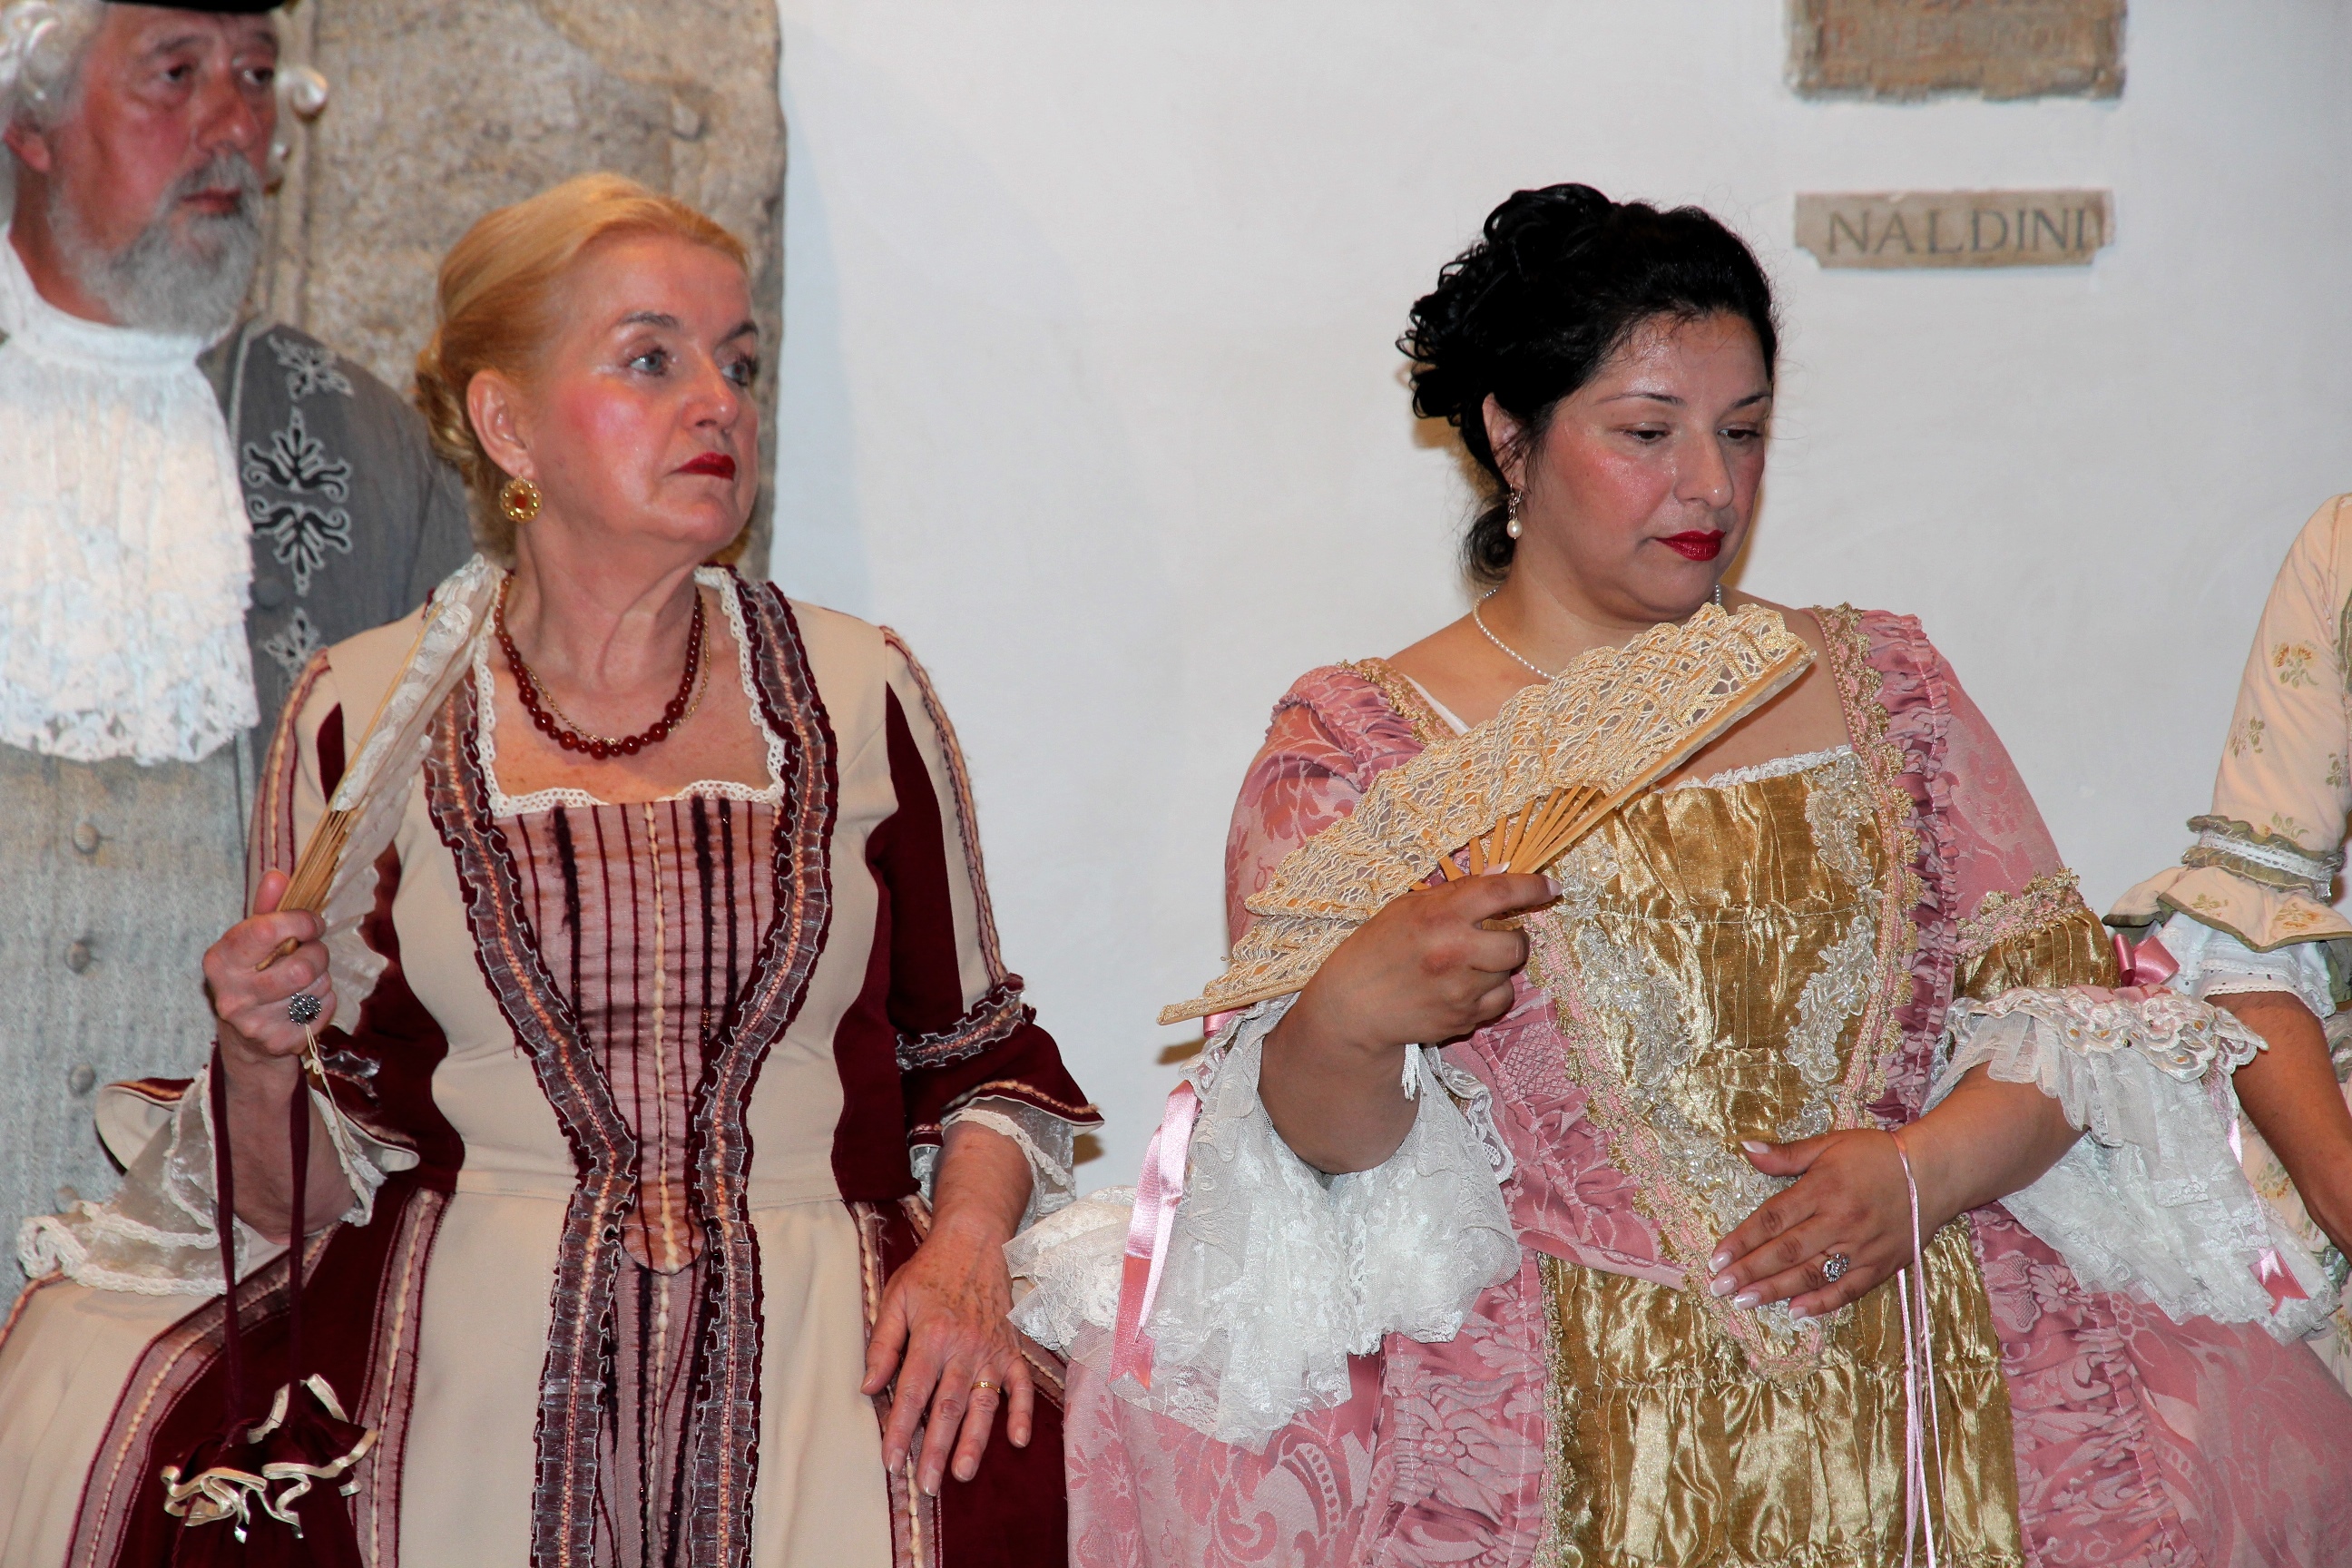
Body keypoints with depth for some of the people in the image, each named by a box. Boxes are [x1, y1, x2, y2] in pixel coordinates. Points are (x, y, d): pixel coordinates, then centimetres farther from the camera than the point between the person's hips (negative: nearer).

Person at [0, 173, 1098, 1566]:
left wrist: (964, 1251, -3)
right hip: (458, 1334, 0)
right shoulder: (363, 715, 7)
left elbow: (979, 1059, 16)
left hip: (816, 1340, 1)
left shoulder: (857, 694, 9)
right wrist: (265, 1062, -10)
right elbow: (291, 1198, 10)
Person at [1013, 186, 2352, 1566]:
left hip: (1914, 1319, 3)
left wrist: (1925, 1171, -8)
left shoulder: (1881, 683, 16)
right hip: (1558, 1385, -2)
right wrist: (1350, 1022, -24)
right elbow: (1319, 1140, -1)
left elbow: (2062, 1000, 11)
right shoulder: (1358, 747, 6)